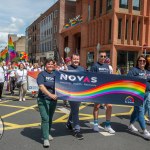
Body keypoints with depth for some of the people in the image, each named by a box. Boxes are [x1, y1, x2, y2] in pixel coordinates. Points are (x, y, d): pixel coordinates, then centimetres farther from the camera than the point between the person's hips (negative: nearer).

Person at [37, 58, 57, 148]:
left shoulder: (56, 74, 7)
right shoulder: (42, 74, -6)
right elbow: (41, 87, -20)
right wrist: (50, 94, -31)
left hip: (53, 100, 4)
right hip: (43, 99, -4)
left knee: (50, 118, 16)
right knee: (45, 119, -10)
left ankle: (48, 133, 35)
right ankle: (46, 139, -3)